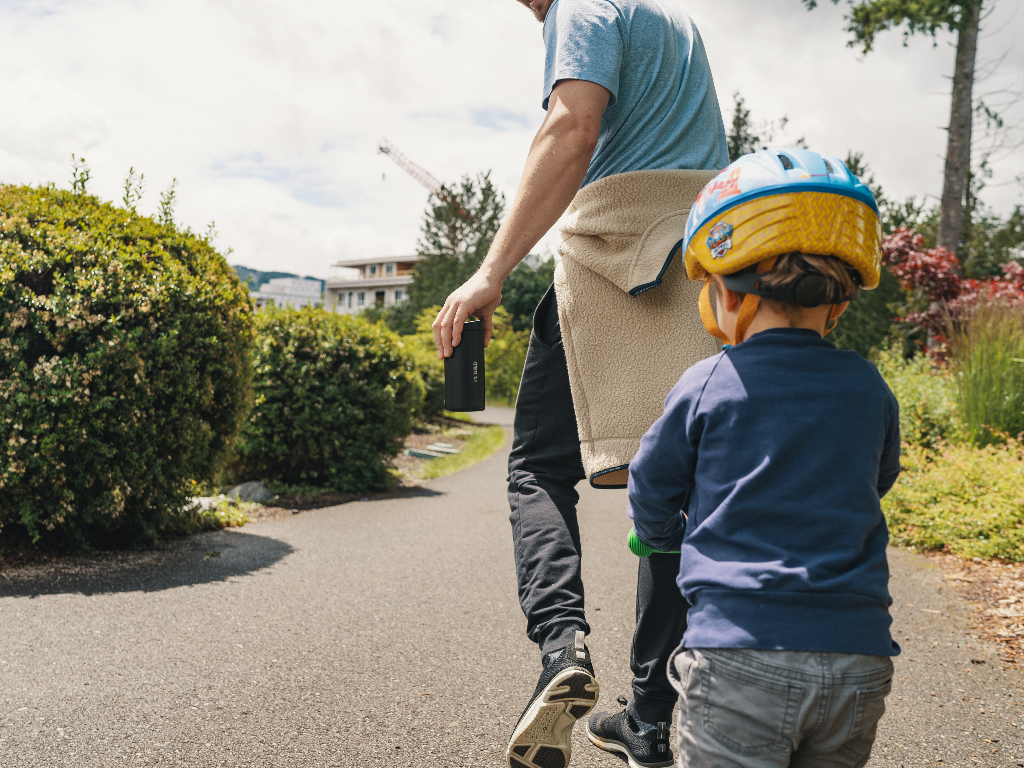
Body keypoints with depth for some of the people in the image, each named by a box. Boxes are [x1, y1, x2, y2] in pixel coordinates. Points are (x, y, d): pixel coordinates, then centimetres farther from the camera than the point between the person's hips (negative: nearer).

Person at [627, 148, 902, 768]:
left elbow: (651, 493, 6)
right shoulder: (870, 391, 3)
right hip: (858, 659, 4)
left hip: (739, 653, -3)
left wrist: (670, 538, 28)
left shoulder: (706, 387, -7)